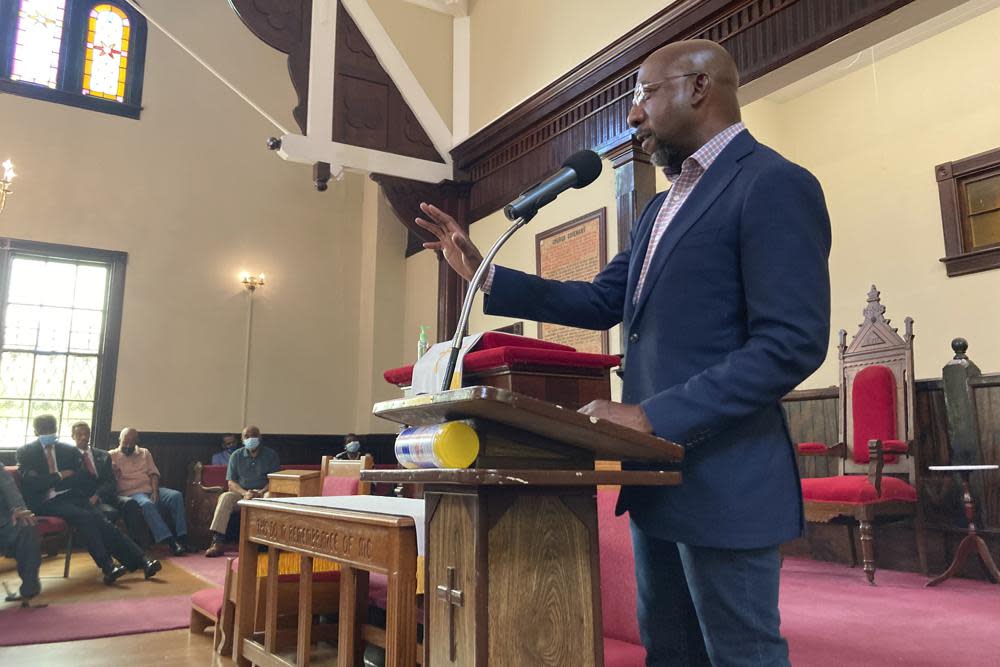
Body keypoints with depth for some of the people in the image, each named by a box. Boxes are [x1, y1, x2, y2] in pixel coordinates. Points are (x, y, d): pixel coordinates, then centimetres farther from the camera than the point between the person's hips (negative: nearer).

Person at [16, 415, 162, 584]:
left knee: (102, 521, -20)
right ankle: (108, 567, -36)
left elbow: (83, 478, 10)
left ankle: (142, 561, -30)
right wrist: (60, 476, -9)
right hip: (48, 502, -3)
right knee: (84, 516, -32)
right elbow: (30, 483, -6)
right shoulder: (26, 452, 8)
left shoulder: (69, 450, 16)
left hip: (71, 496, 3)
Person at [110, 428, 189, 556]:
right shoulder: (112, 455, 8)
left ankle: (181, 538, -26)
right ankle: (169, 541, -39)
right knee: (147, 504, -37)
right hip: (131, 493, -4)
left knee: (176, 496, -23)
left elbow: (153, 473, 11)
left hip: (151, 489, 4)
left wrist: (155, 490, -5)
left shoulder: (144, 453, 19)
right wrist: (113, 472, -22)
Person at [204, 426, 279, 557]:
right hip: (240, 494, 2)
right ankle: (218, 542, -35)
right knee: (225, 497, -29)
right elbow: (231, 482, 4)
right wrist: (245, 493, -16)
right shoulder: (236, 456, 11)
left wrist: (261, 493, -19)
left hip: (263, 494, -2)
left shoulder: (270, 455, 6)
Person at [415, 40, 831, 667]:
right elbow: (601, 302, 18)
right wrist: (486, 275, 10)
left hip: (724, 479, -9)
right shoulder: (663, 205, 18)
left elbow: (793, 344, -20)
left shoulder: (774, 184, -12)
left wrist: (653, 415, -24)